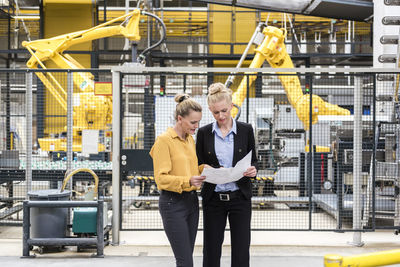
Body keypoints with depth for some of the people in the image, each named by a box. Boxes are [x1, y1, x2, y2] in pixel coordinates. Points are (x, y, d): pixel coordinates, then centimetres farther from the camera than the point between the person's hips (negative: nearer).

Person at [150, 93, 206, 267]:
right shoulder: (164, 140, -12)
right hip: (172, 203, -8)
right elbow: (161, 178, -16)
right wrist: (187, 181, -30)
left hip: (191, 201, 8)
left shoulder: (190, 139, 12)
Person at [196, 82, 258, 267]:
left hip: (240, 197, 0)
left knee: (241, 251, 1)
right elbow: (198, 165, 5)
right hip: (213, 198, 1)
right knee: (211, 251, 6)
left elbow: (253, 160, 8)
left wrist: (252, 170, -15)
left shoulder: (245, 130, 0)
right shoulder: (204, 133, 1)